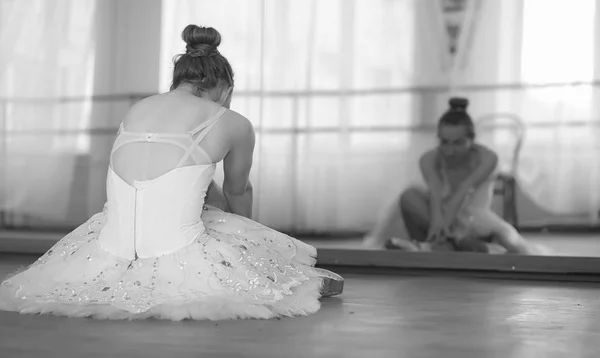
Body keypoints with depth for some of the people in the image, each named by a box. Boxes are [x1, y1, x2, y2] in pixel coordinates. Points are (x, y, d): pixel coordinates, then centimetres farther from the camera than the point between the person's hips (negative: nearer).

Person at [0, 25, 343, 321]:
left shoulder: (137, 110, 17)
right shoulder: (235, 125, 5)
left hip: (108, 267, 5)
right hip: (181, 267, -5)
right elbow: (238, 192, 26)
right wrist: (246, 231, 48)